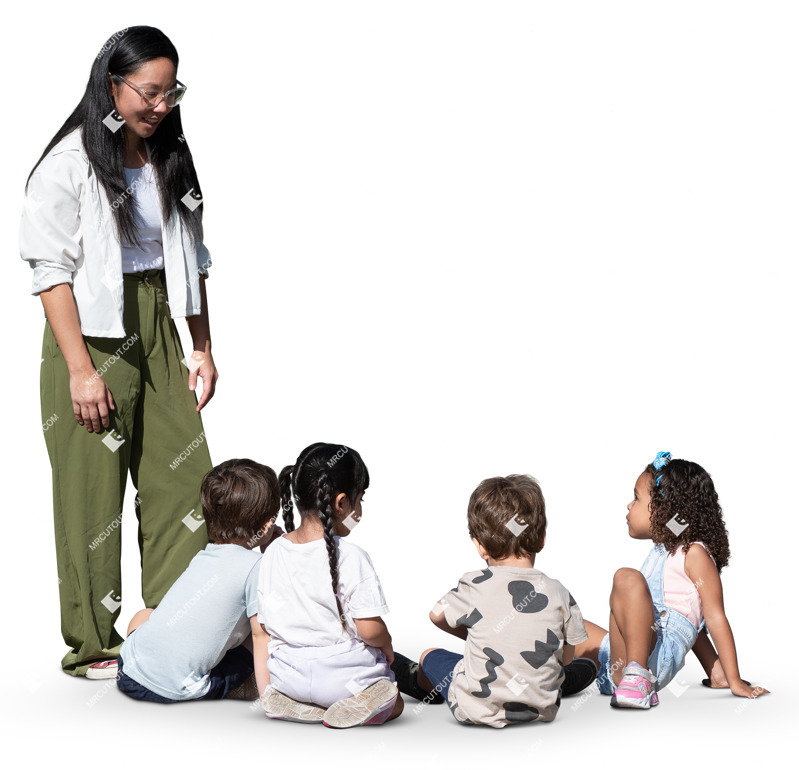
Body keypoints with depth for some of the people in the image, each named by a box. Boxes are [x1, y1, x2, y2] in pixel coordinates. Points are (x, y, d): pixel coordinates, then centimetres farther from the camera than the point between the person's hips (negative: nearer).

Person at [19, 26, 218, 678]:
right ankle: (92, 647, 12)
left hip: (158, 333, 6)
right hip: (92, 335, -6)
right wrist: (81, 369, -16)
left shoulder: (171, 161, 11)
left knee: (186, 479, 1)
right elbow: (52, 272, -12)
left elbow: (193, 261, 16)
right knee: (93, 497, 0)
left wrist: (202, 347, 11)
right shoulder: (70, 164, -9)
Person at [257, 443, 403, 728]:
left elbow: (264, 624, 4)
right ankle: (353, 707, -10)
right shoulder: (350, 557, -21)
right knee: (393, 704, 22)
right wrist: (386, 646, 1)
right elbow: (370, 629, -20)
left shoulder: (272, 553, -3)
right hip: (344, 675, -5)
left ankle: (291, 703, 3)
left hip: (288, 673, 5)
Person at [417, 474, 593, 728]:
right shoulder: (558, 594, -6)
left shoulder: (475, 586, -10)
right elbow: (565, 657, 6)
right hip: (541, 710, 2)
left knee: (430, 655, 27)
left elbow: (437, 614, 11)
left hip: (477, 710, -2)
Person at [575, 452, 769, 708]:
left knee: (627, 578, -31)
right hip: (619, 657, 10)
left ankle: (638, 679, -34)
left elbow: (715, 617, -6)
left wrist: (734, 681, -9)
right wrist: (715, 672, 24)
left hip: (655, 655, -10)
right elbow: (692, 620, 28)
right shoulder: (660, 552, 25)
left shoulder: (694, 553, -3)